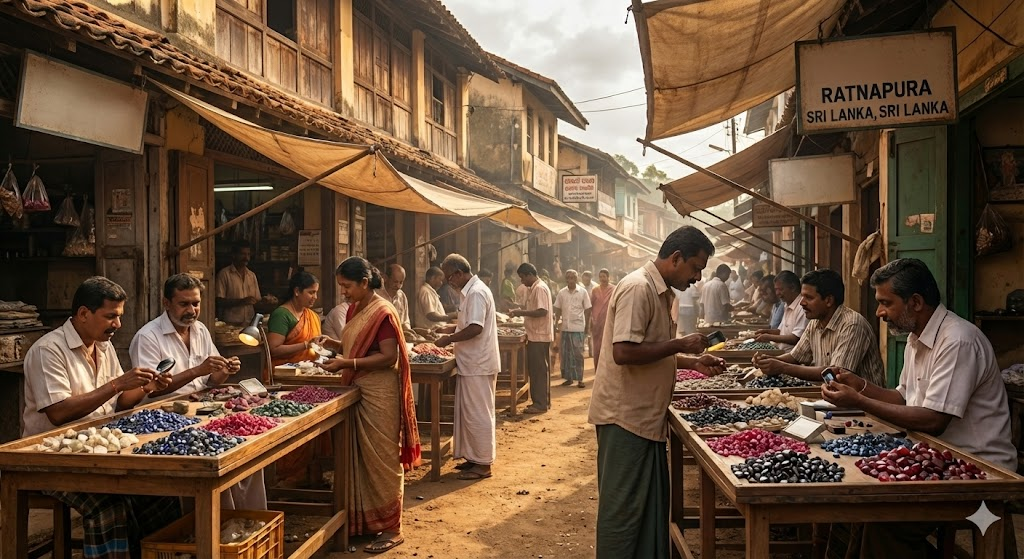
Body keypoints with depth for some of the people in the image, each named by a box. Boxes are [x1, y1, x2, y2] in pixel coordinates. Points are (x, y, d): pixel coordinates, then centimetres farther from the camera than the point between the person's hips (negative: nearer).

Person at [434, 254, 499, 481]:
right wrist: (454, 328, 13)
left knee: (478, 414, -2)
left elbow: (475, 328, -27)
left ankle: (483, 464, 6)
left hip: (477, 365, -10)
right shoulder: (472, 291, 14)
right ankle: (474, 457, 25)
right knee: (469, 412, 16)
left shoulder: (476, 293, -19)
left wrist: (449, 339, -17)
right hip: (473, 363, 10)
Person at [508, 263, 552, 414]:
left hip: (539, 336, -10)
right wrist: (520, 312, 12)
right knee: (535, 369, 13)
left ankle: (540, 404, 0)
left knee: (539, 370, -5)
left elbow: (542, 311, -24)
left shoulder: (540, 288, -15)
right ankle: (541, 401, 19)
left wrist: (521, 312, -20)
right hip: (535, 335, 10)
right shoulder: (533, 288, 16)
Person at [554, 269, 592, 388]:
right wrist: (556, 323, 2)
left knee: (578, 354, -1)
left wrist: (587, 326, 0)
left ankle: (579, 379, 5)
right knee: (565, 354, 6)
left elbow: (587, 310, 2)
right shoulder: (561, 293, 5)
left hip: (578, 327, -3)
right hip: (565, 327, 3)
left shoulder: (582, 292, -1)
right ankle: (568, 378, 15)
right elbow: (558, 309, 10)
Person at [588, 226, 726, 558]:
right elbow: (623, 353, -26)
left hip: (646, 416, 10)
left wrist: (693, 363, 11)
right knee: (623, 507, 0)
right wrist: (679, 345, -18)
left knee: (652, 504, 16)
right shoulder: (638, 288, -17)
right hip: (625, 417, -10)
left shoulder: (660, 292, 14)